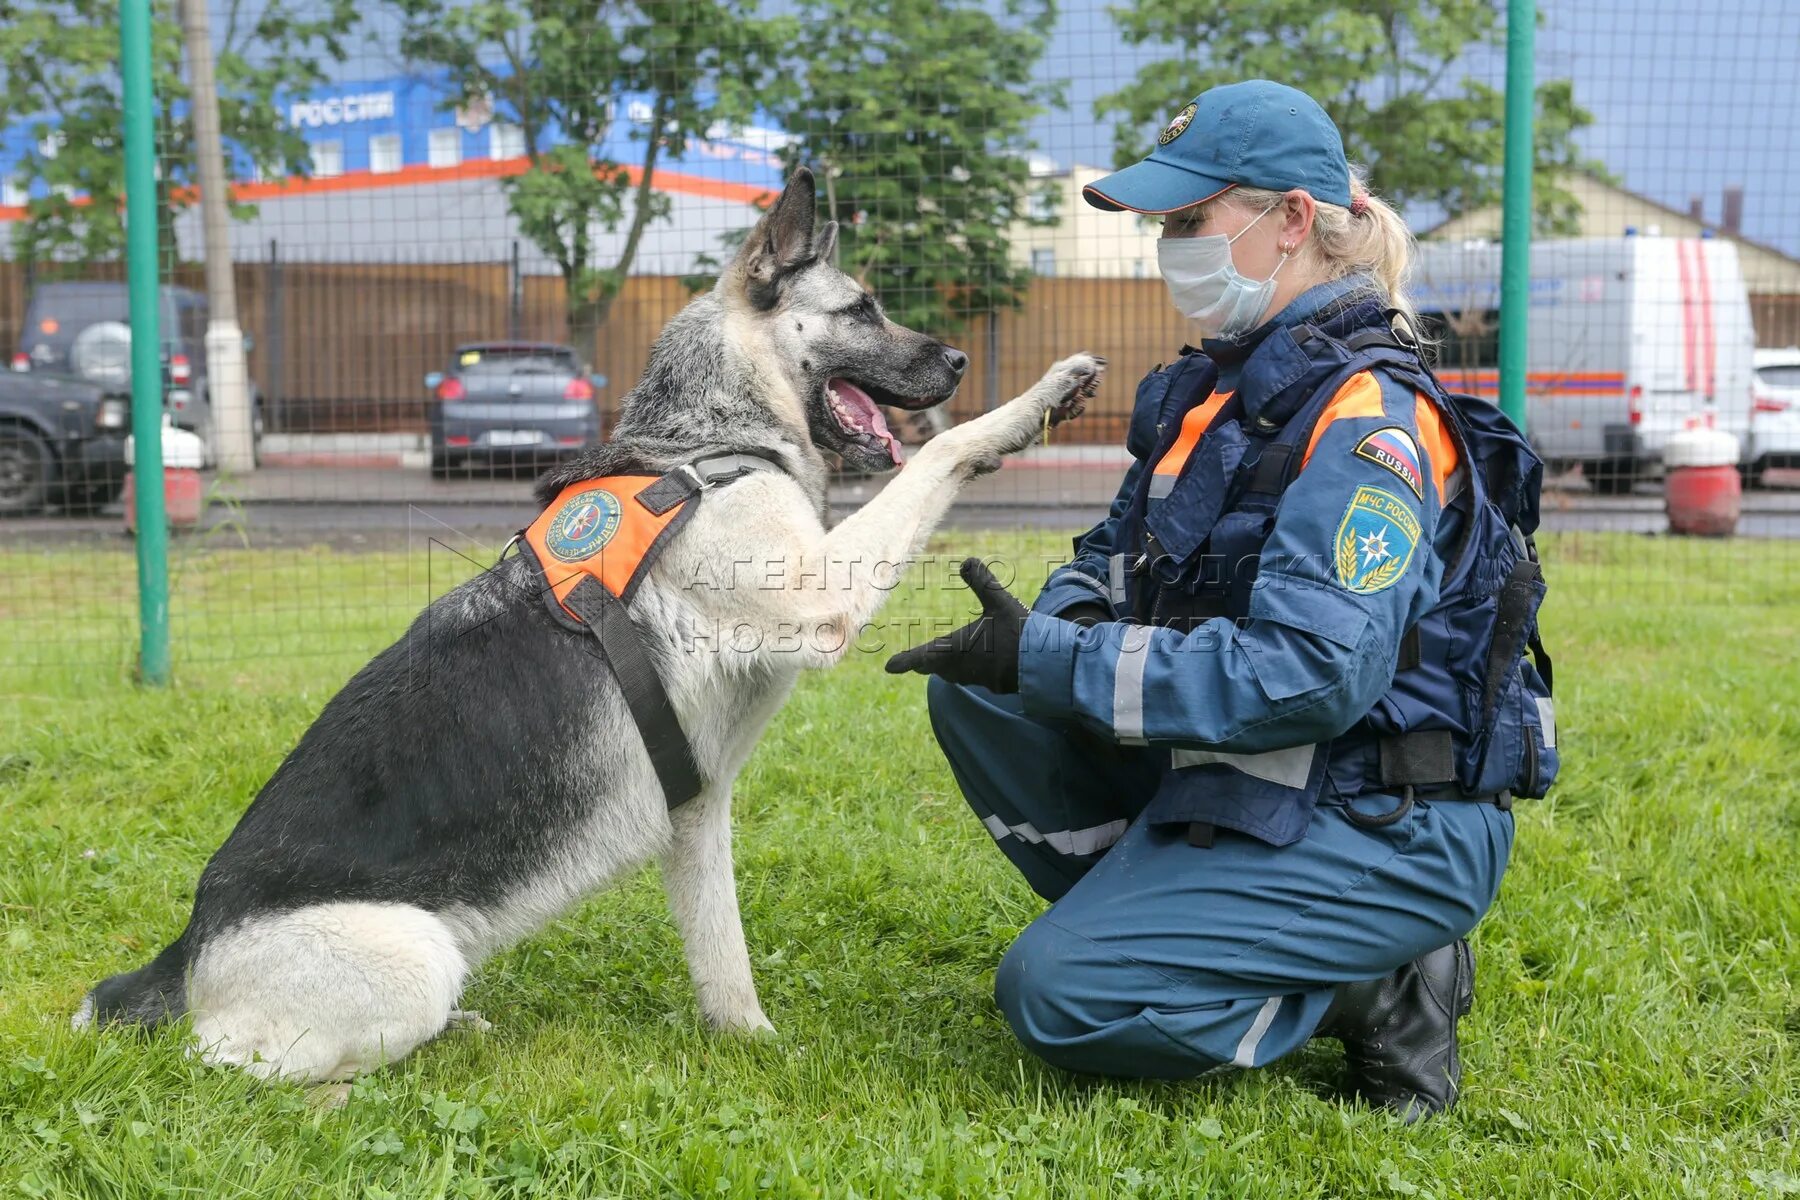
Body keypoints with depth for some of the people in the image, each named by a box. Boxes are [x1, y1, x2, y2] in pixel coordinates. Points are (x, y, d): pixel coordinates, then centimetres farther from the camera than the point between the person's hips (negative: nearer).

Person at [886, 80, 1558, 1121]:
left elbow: (1312, 673, -30)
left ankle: (1378, 987, -2)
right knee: (975, 692, 3)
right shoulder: (1225, 383, 8)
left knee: (1060, 996, -19)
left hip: (1387, 834, -9)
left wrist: (1050, 662, -28)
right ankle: (1152, 915, 7)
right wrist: (1058, 629, -8)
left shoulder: (1365, 417, -21)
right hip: (1238, 783, 9)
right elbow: (1119, 554, 18)